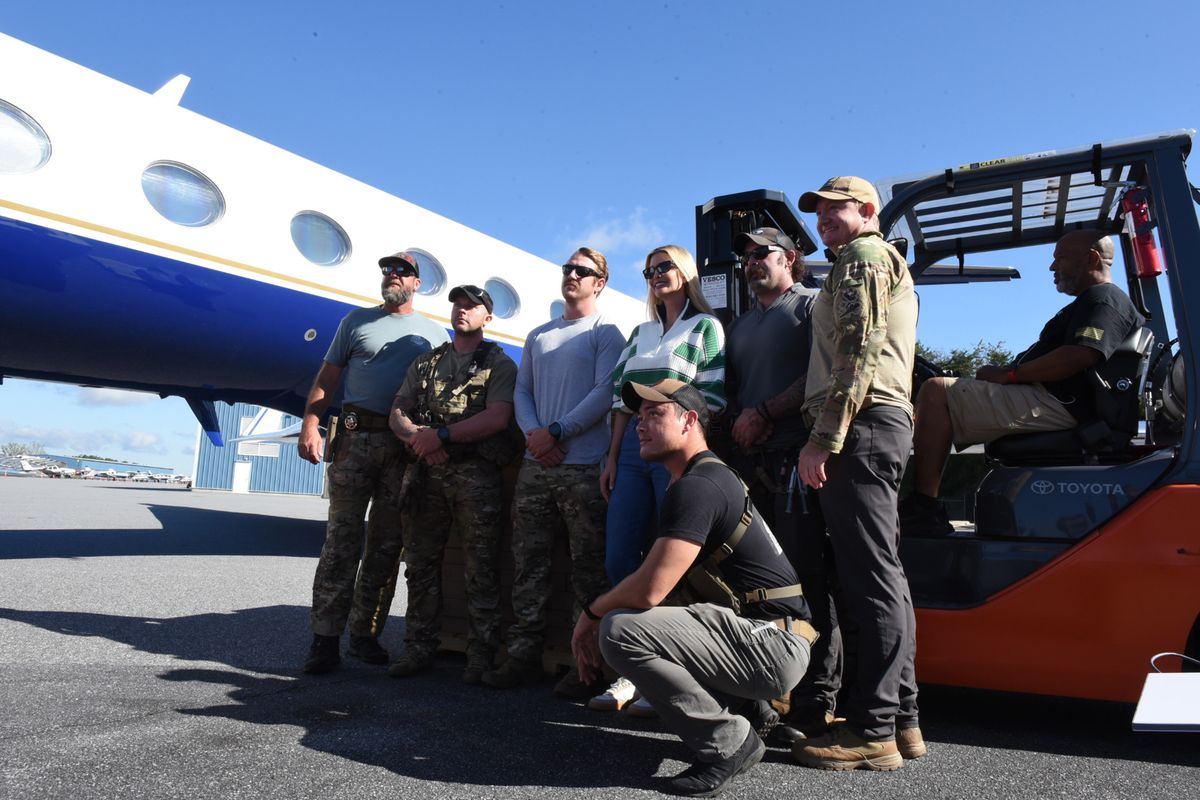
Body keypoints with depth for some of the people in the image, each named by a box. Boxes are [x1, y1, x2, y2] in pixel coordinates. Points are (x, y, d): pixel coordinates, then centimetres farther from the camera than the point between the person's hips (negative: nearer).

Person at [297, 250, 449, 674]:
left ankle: (365, 634, 14)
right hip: (357, 436, -1)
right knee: (342, 539, -5)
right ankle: (326, 638, -1)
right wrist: (310, 425, -5)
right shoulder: (358, 320, 13)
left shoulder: (434, 333, 15)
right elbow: (327, 376, 8)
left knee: (386, 544, 5)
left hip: (407, 447, 2)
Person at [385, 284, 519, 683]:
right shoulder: (425, 363, 19)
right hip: (427, 472, 5)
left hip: (477, 474, -4)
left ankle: (481, 654, 4)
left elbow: (497, 418, -10)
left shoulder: (499, 363, 5)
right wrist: (417, 437, -9)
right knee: (421, 563, 7)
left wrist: (442, 434, -13)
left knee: (480, 569, -2)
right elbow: (398, 411, 13)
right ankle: (418, 648, 16)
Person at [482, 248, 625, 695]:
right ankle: (524, 655, 16)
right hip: (535, 465, 6)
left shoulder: (605, 332, 3)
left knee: (588, 570, -1)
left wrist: (556, 432, -13)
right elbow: (522, 392, 15)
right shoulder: (538, 336, 21)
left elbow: (605, 394, -8)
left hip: (584, 468, -5)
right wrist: (534, 434, -4)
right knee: (529, 565, 7)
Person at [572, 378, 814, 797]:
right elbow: (661, 589, 21)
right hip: (766, 639, 10)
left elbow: (648, 590, -25)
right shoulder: (709, 477, 15)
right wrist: (600, 615, 10)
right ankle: (748, 704, 14)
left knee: (620, 631, -22)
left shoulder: (695, 486, -18)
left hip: (774, 643, -10)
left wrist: (591, 611, -5)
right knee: (618, 619, 17)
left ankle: (728, 741, -8)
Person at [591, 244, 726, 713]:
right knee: (618, 560, 2)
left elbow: (713, 398, -4)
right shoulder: (642, 332, 21)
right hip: (633, 448, 6)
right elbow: (621, 396, 17)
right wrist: (612, 457, 10)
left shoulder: (705, 326, 5)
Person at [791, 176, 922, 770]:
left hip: (860, 425, -11)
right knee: (882, 573, 10)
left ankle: (872, 731, -7)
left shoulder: (863, 256, -2)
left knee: (869, 574, -11)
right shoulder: (888, 264, 30)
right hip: (888, 424, 11)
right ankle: (902, 718, 17)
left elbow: (857, 353, -16)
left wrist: (823, 438, -20)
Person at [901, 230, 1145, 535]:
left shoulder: (1104, 299, -5)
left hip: (1056, 406, -11)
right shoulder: (1093, 302, 27)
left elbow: (1081, 355, -23)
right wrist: (1001, 372, 13)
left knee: (936, 391, -20)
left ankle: (922, 508, -24)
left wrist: (1009, 374, -16)